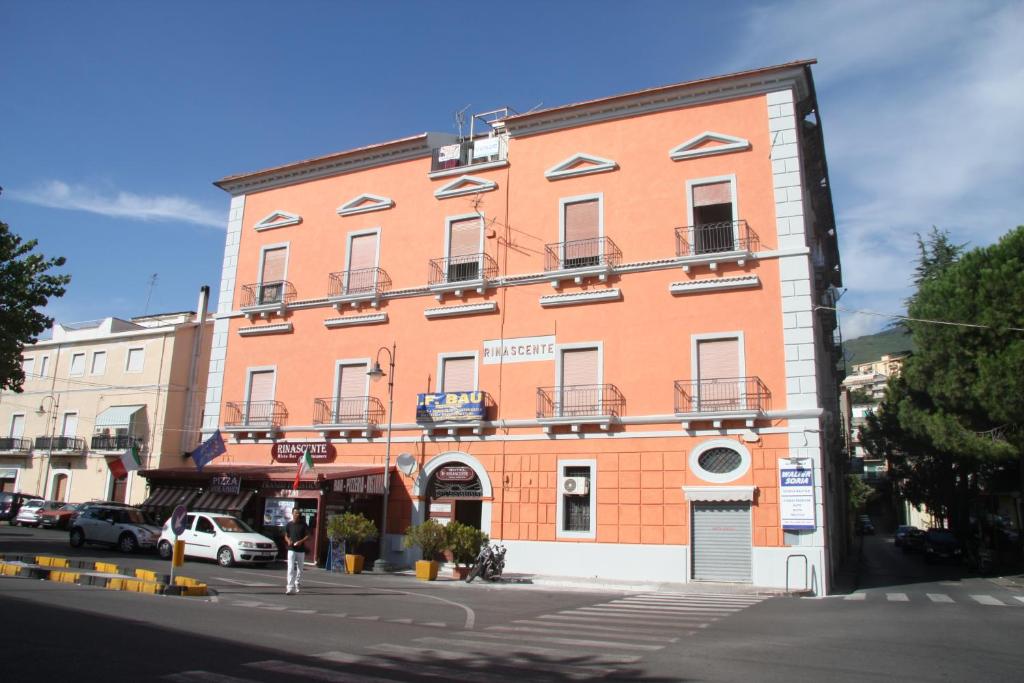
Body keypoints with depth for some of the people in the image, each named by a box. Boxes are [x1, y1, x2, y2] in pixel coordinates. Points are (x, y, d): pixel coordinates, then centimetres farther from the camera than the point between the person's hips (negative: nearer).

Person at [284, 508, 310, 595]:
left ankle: (297, 584, 30)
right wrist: (288, 541, -10)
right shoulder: (289, 525, 4)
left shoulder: (303, 524, 0)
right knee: (291, 568, -12)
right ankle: (290, 587, -15)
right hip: (291, 549, -1)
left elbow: (307, 535, 1)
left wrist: (301, 541, -15)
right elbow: (286, 536, 11)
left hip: (301, 549, 1)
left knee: (300, 569, 11)